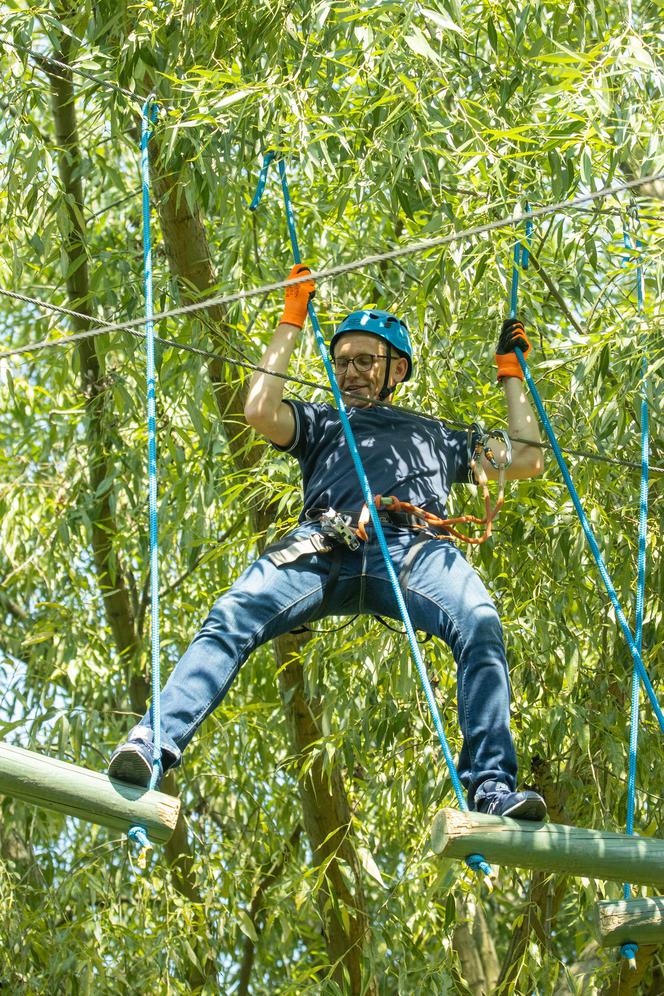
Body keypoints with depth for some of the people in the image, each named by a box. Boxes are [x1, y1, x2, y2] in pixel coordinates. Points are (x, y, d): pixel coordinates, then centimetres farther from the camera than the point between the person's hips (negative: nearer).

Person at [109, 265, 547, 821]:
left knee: (480, 625, -34)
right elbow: (261, 411, 17)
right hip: (328, 543, 0)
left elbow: (528, 461, 38)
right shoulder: (323, 423, 38)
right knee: (232, 618, -28)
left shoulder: (437, 436, 41)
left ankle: (492, 786, -41)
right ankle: (156, 742, -40)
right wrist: (291, 323, 26)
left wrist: (511, 372, 42)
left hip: (415, 544, 0)